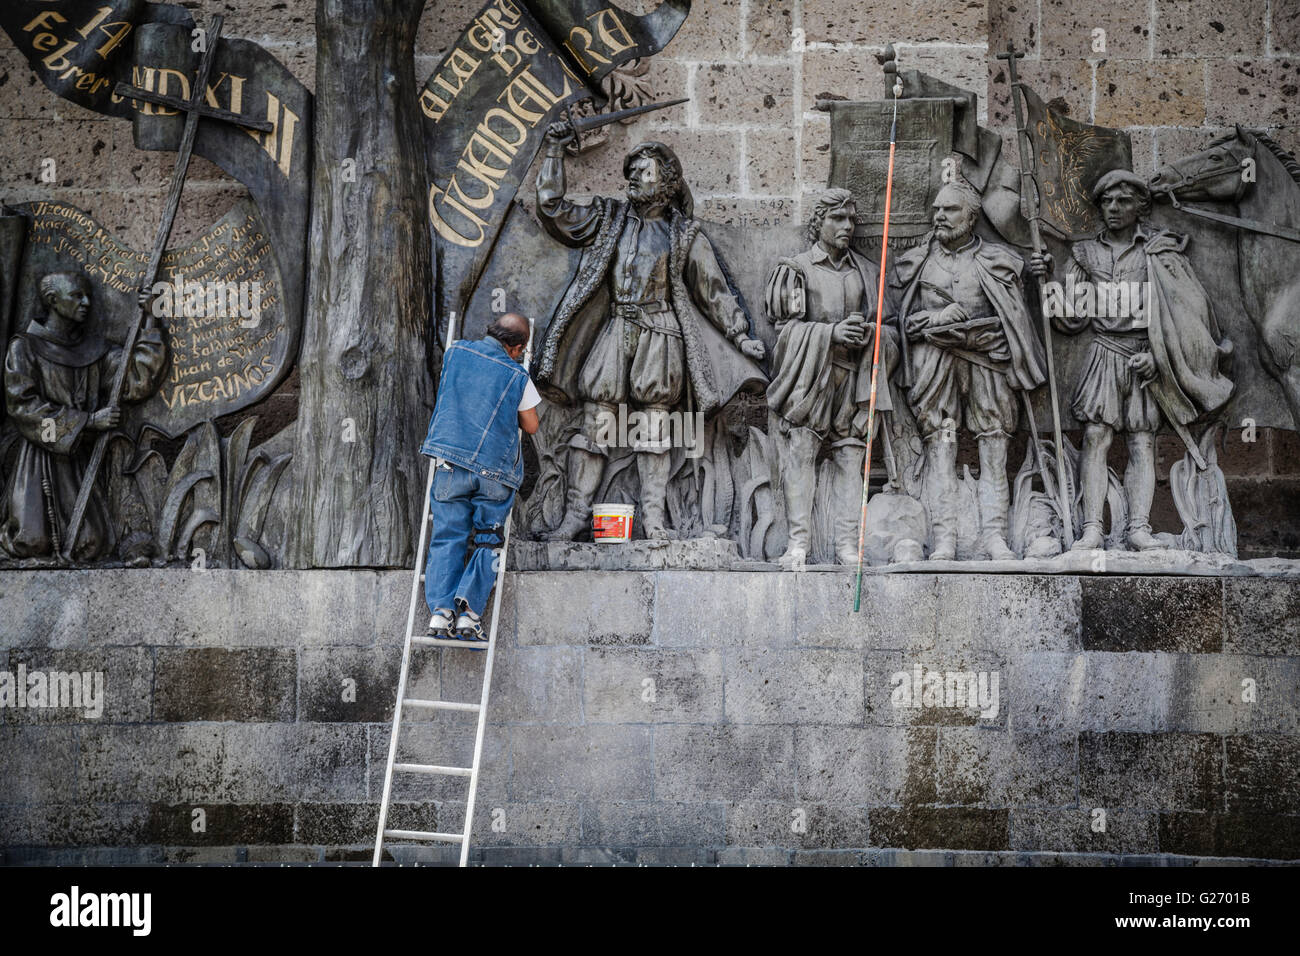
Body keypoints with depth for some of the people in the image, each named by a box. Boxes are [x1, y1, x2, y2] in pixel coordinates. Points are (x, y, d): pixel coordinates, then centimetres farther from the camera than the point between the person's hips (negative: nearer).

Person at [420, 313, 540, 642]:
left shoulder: (455, 352, 10)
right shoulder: (518, 376, 3)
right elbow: (531, 426, 14)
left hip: (451, 463, 2)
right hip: (495, 469, -2)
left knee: (447, 538, 5)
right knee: (487, 543, 6)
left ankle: (441, 609, -10)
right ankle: (469, 611, -7)